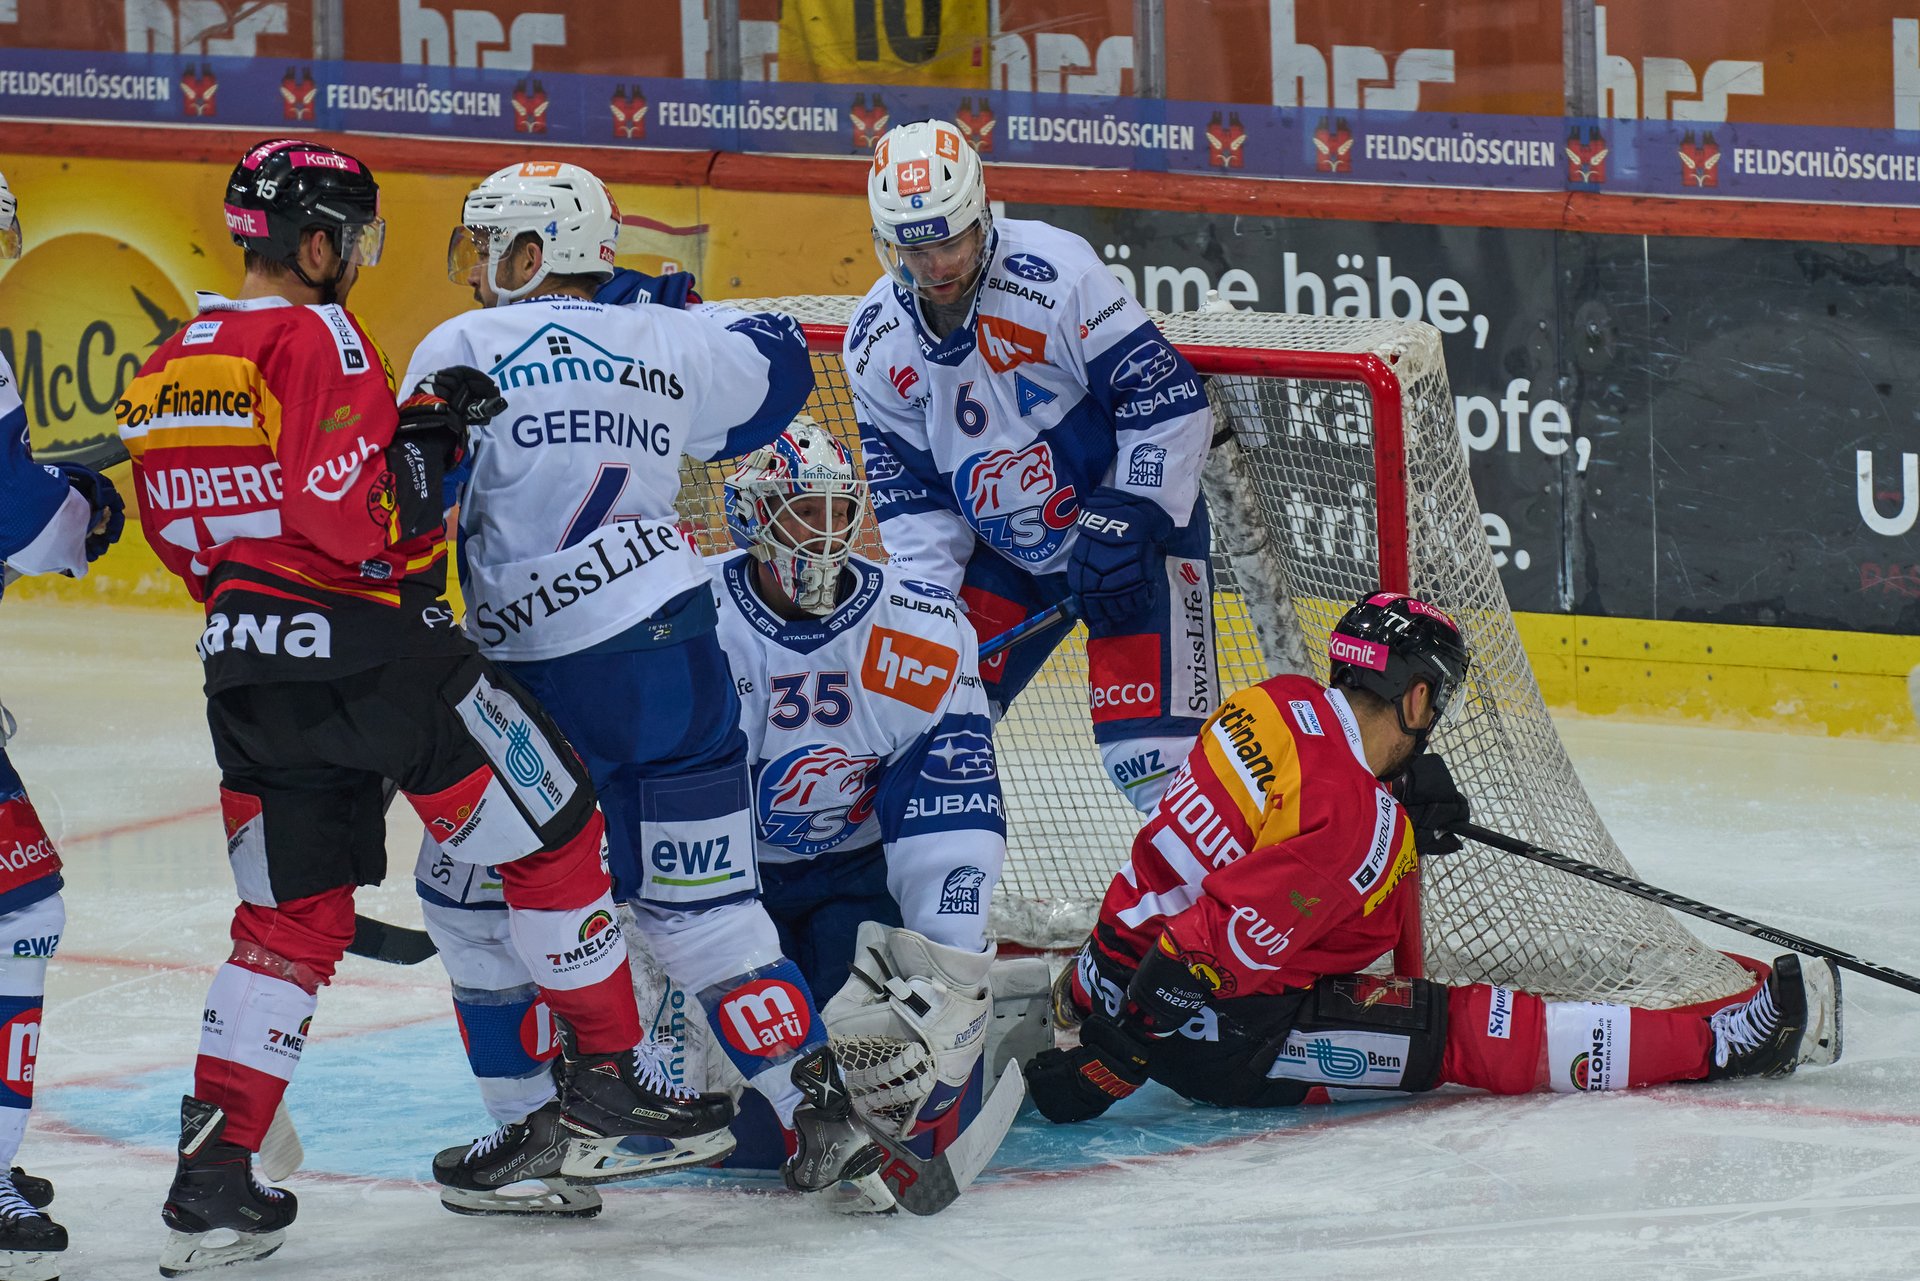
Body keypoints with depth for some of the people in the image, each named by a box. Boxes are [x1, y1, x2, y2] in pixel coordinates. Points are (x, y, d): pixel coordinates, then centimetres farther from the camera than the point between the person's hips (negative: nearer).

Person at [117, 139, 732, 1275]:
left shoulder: (170, 366, 13)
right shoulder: (318, 339, -11)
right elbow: (345, 517, -22)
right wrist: (424, 441, -11)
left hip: (245, 659, 8)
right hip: (368, 646, -8)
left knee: (293, 915, 12)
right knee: (552, 830, 9)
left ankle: (216, 1174, 3)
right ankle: (605, 1076, 14)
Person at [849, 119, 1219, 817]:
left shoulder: (1057, 275, -23)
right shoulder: (875, 344, -5)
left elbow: (1169, 399, -20)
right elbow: (908, 491, 3)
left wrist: (1129, 524, -22)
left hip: (1138, 527, -6)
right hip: (1006, 551, 6)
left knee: (1149, 748, -17)